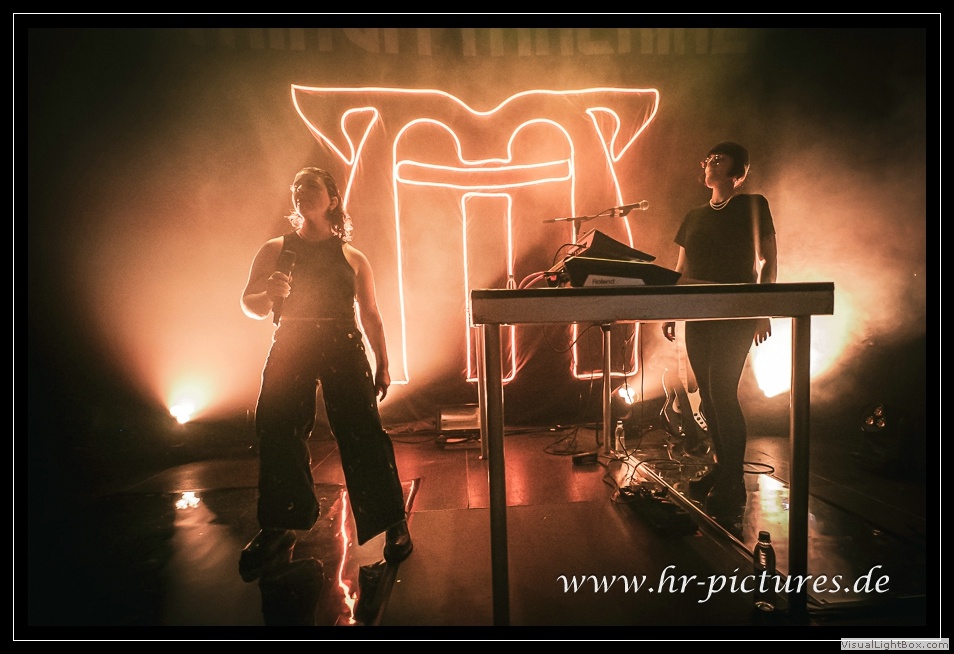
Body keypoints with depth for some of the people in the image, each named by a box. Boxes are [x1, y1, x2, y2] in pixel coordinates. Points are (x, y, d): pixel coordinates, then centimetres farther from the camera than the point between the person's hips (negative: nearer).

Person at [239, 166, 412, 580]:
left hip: (344, 350, -2)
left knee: (362, 433, -7)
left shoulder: (352, 258, 9)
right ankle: (277, 529, 18)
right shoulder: (275, 250, 12)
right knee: (277, 433, -2)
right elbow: (249, 305, 12)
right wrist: (270, 294, -12)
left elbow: (370, 316, 11)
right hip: (289, 349, 2)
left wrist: (382, 364, 6)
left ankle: (393, 522, 7)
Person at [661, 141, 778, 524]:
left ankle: (732, 488, -1)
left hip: (738, 314, -5)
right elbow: (681, 271, 17)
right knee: (708, 393, 7)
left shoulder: (753, 206, 4)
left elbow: (768, 262, -1)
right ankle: (722, 468, 22)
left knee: (722, 390, -12)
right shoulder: (694, 217, 17)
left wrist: (764, 311, -9)